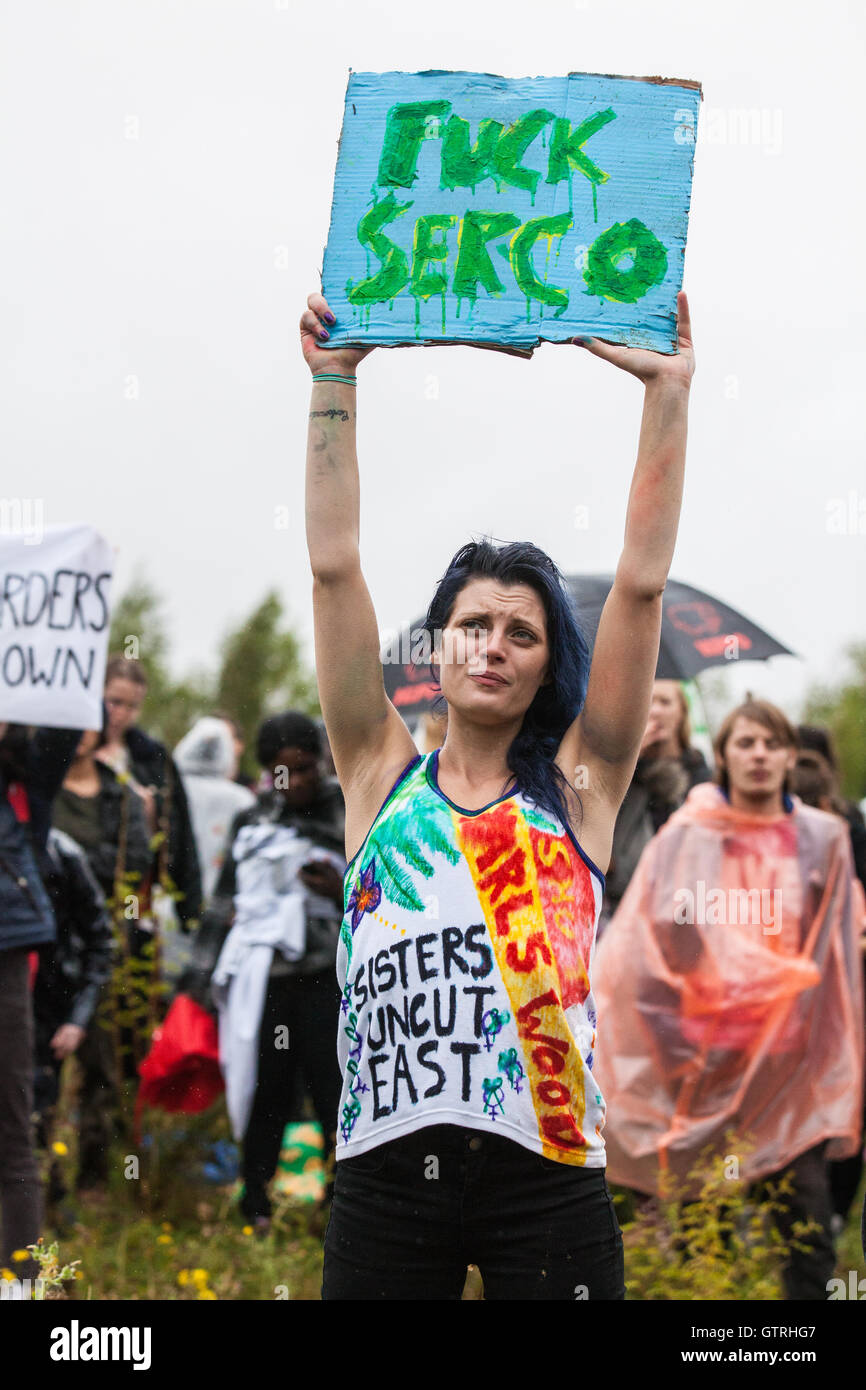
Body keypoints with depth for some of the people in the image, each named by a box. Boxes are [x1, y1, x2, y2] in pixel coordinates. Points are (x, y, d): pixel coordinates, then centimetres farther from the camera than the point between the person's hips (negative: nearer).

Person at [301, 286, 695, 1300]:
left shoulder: (577, 786, 9)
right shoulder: (381, 774, 11)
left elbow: (640, 583, 3)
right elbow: (333, 566, 5)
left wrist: (669, 392, -1)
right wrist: (333, 381, 2)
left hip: (547, 1170, 0)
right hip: (387, 1168, 0)